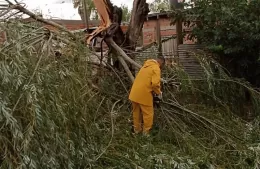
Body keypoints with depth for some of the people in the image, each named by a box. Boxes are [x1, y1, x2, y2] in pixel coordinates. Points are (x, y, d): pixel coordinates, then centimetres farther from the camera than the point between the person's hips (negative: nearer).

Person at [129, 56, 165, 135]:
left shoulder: (146, 65, 17)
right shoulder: (156, 68, -9)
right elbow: (155, 83, -21)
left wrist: (152, 90, 21)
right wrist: (159, 93, -4)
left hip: (134, 93, 8)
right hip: (144, 95, -8)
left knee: (136, 112, 20)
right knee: (148, 114, 7)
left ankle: (137, 129, 34)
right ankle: (146, 132, 16)